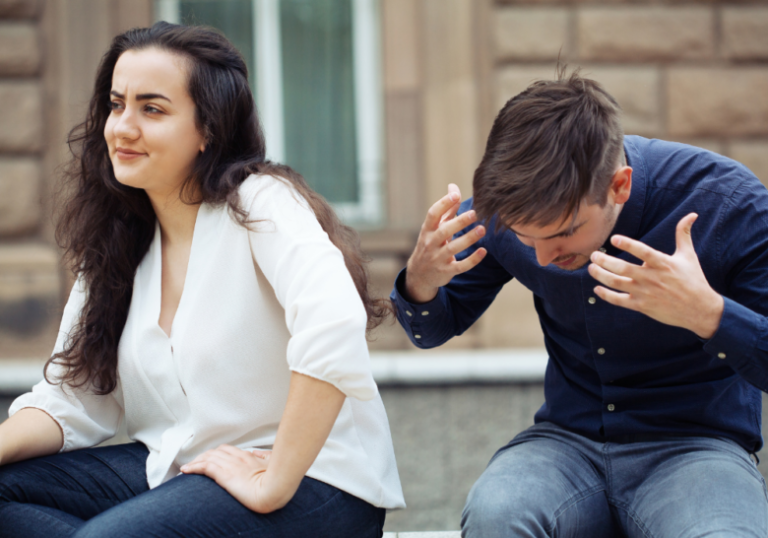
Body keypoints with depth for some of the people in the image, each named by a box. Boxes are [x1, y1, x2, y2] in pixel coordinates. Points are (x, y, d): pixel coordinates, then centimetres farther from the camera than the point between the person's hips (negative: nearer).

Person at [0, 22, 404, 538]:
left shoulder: (260, 202, -13)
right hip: (176, 468, 8)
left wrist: (273, 486, -28)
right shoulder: (117, 242, 10)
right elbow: (75, 400, 7)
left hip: (311, 481, -8)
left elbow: (333, 327, -31)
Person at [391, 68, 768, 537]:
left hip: (695, 446, -2)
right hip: (568, 441, 3)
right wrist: (421, 282, -15)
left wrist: (708, 314, -33)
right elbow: (433, 330, 9)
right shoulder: (507, 206, -6)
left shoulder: (729, 203, -16)